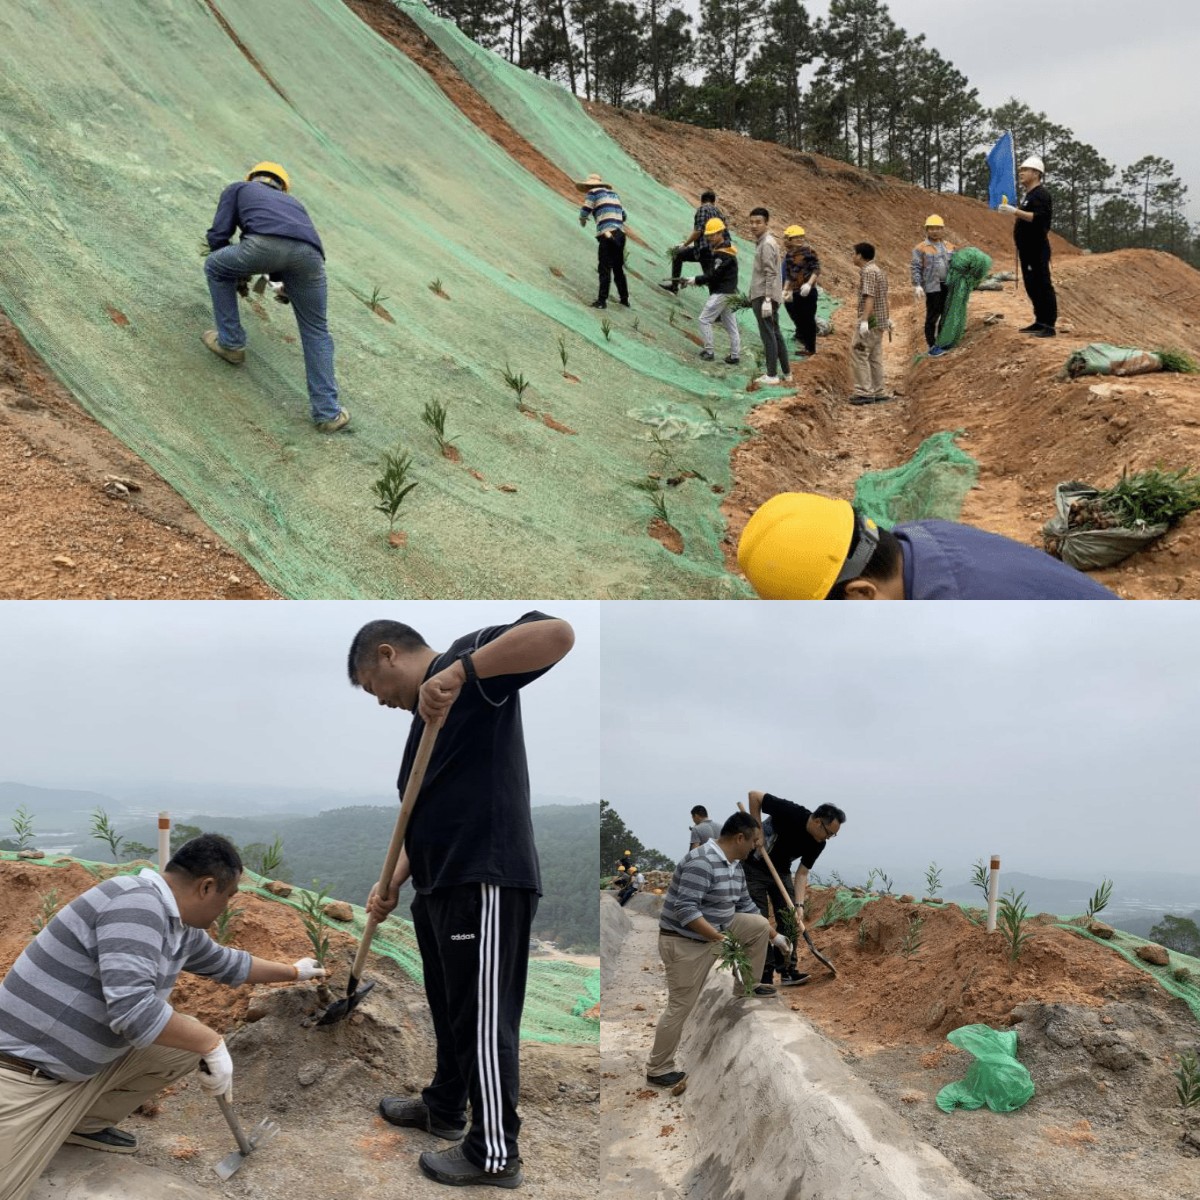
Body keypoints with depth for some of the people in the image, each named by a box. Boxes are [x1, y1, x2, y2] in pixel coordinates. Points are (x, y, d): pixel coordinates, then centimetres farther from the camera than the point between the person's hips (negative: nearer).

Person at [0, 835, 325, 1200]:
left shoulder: (180, 927, 5)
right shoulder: (137, 903, -25)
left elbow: (227, 963, 23)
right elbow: (132, 1008, -33)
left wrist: (294, 971, 34)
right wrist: (212, 1042, -23)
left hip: (88, 1063, 9)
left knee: (188, 1042, 5)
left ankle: (85, 1123, 15)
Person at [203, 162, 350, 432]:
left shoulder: (238, 189, 36)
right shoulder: (293, 202, 45)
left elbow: (217, 236, 24)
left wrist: (235, 270, 43)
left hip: (265, 244, -3)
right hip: (309, 254, 3)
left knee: (215, 267, 29)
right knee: (316, 332, 18)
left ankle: (231, 343, 32)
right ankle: (327, 413, 11)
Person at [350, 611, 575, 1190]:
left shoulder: (467, 659, -6)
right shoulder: (425, 715, 22)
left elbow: (558, 633, -24)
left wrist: (461, 669, -31)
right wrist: (393, 880, 12)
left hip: (486, 881, -10)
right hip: (440, 885, 10)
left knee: (483, 1019, 0)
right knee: (448, 1008, 24)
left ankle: (495, 1153, 13)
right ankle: (444, 1108, 42)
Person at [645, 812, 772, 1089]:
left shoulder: (734, 865, 3)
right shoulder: (701, 862, -28)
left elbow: (744, 904, 16)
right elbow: (685, 910, -32)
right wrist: (720, 938, -32)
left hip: (715, 930, 8)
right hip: (684, 942, -8)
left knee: (760, 924, 3)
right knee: (680, 1007, -1)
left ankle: (747, 985, 19)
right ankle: (657, 1070, 13)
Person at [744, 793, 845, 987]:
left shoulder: (817, 844, -10)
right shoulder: (789, 812, -29)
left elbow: (801, 874, -7)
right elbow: (755, 796, -24)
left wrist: (799, 906, -18)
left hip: (780, 872, 6)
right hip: (754, 868, -6)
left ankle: (787, 971, 6)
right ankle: (764, 975, -3)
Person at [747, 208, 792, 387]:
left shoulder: (767, 244, -14)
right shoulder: (763, 242, 16)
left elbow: (770, 274, -20)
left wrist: (767, 300, -24)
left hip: (764, 297, -10)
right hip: (765, 297, 10)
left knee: (768, 335, -6)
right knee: (775, 334, 13)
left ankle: (772, 376, -4)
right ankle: (786, 373, 19)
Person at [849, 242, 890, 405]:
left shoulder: (868, 272, -15)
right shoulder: (877, 269, 17)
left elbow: (869, 298, -24)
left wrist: (864, 320, -31)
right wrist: (886, 318, 30)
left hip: (870, 320, -10)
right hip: (879, 320, 10)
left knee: (858, 353, -9)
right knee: (874, 356, 12)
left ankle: (865, 392, -11)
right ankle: (878, 392, 15)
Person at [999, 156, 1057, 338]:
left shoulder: (1041, 194, -11)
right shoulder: (1029, 195, 21)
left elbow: (1039, 217, -25)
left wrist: (1015, 211, -27)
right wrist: (1011, 214, 16)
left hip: (1037, 249, -11)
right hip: (1028, 248, 11)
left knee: (1043, 285, -10)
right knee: (1032, 286, 13)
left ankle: (1049, 326, -11)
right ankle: (1040, 322, 20)